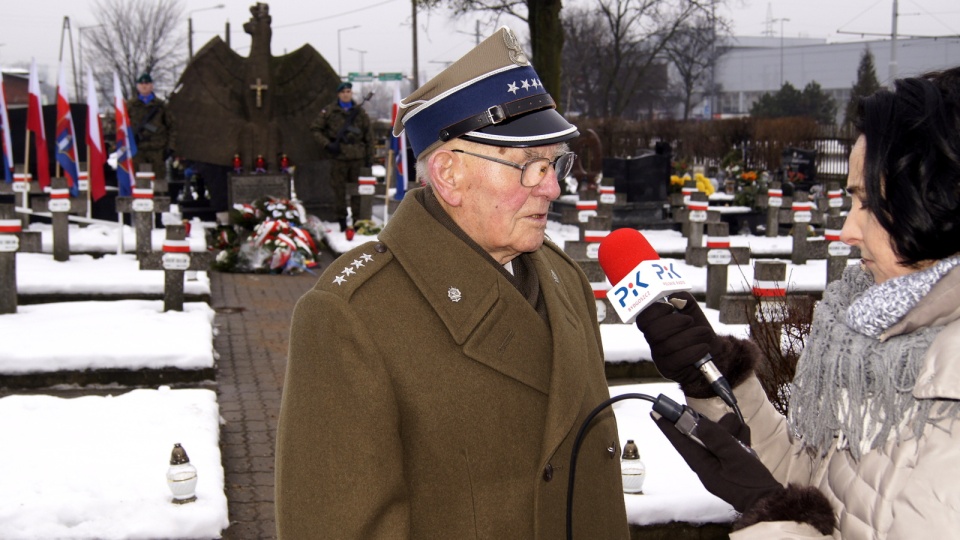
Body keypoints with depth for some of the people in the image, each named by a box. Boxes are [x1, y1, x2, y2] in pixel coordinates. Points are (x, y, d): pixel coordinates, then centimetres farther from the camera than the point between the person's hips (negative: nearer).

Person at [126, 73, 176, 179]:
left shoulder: (161, 105, 9)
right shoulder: (130, 105, 8)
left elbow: (171, 126, 10)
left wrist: (170, 146, 1)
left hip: (158, 150, 1)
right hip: (137, 150, 0)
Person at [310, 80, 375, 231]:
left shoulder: (360, 111, 9)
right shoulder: (329, 111, 3)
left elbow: (368, 136, 12)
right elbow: (315, 129, 6)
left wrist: (369, 158, 8)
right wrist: (327, 144, -7)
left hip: (357, 157, 1)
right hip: (339, 156, -1)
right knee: (339, 189, 0)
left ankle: (358, 220, 11)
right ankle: (341, 219, 10)